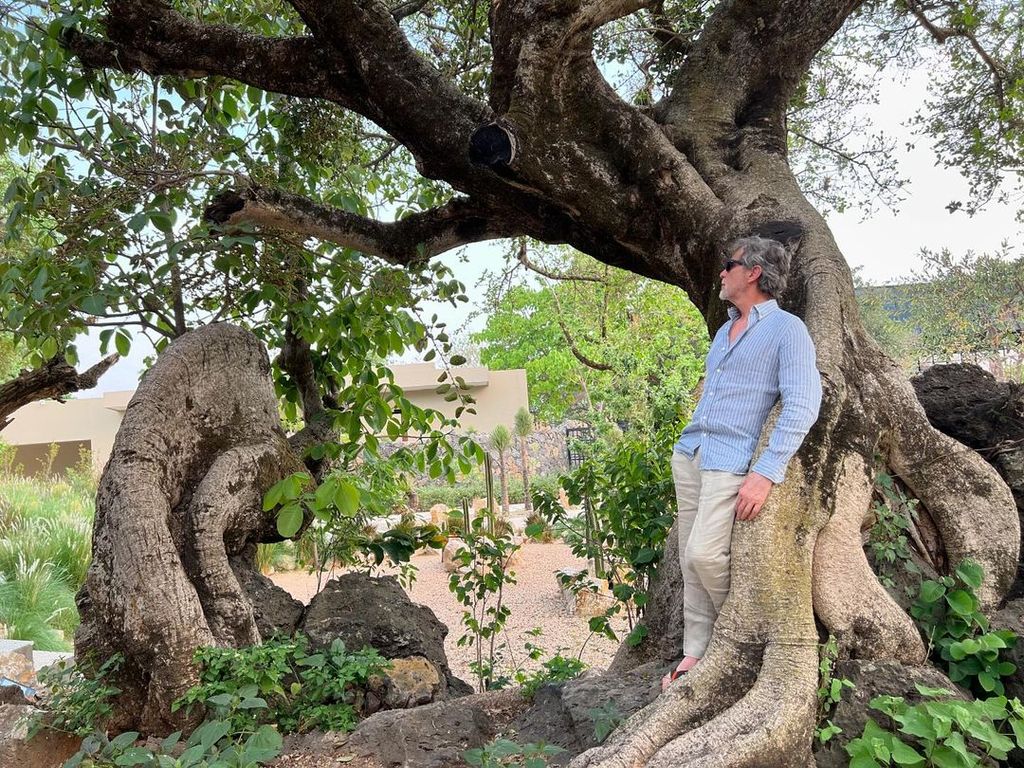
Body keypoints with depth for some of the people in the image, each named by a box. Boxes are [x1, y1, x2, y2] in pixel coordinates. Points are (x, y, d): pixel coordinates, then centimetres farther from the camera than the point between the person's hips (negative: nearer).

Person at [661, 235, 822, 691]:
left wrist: (766, 473, -23)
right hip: (688, 453, 8)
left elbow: (803, 406, -16)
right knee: (690, 560, 5)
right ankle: (696, 653, 14)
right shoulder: (724, 331, 19)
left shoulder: (786, 329, -6)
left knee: (704, 554, -17)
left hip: (731, 461, -8)